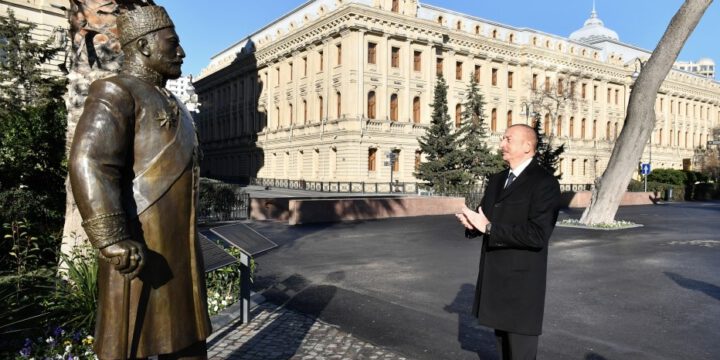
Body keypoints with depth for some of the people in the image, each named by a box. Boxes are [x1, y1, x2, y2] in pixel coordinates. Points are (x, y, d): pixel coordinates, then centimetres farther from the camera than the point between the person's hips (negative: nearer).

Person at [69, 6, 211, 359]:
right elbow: (88, 164, -21)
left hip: (179, 244, 8)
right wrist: (114, 241, -29)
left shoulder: (170, 102, 20)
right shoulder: (115, 93, -8)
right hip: (141, 247, -8)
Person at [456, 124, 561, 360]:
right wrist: (472, 223, -10)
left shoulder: (544, 183, -15)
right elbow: (486, 218, 14)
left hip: (521, 285, -7)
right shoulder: (497, 180, 11)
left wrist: (489, 227, -24)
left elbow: (537, 235, -25)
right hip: (495, 280, 8)